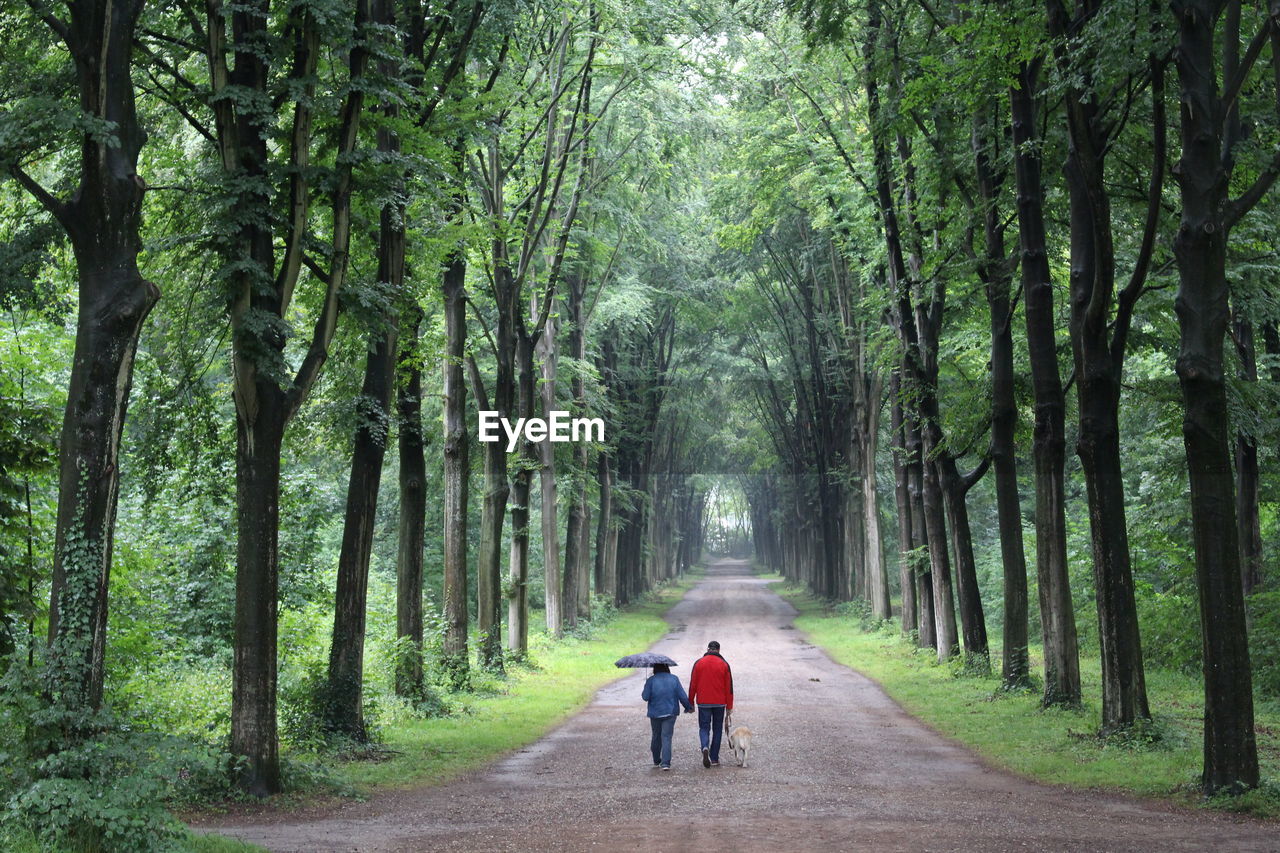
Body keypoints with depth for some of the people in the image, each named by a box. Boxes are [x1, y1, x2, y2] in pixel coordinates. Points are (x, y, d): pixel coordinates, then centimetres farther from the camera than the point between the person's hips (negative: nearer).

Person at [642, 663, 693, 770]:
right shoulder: (674, 679, -1)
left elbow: (646, 697, -11)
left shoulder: (651, 680, -7)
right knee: (666, 737, -2)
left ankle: (656, 761, 28)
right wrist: (689, 707, 10)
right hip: (670, 713, 0)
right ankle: (665, 763, -14)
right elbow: (682, 696, -3)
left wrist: (643, 693, 11)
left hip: (655, 713, 0)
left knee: (656, 737, 16)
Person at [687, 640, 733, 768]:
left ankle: (705, 747, -23)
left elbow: (693, 684, 0)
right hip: (720, 703, 0)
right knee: (717, 729, 10)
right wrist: (729, 707, 4)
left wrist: (690, 703, 9)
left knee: (704, 728, 7)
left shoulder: (699, 663, -1)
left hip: (703, 703, 0)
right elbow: (729, 686, -1)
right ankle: (714, 759, 11)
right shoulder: (724, 664, -1)